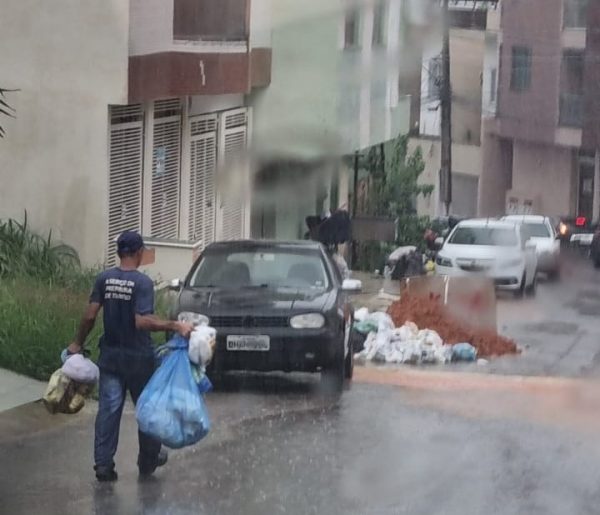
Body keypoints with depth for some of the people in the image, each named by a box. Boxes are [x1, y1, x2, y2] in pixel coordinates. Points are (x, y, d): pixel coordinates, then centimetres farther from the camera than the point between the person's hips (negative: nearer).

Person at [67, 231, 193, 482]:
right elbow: (143, 322, -25)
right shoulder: (142, 282, -16)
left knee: (108, 409, 5)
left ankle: (103, 463, 0)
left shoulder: (104, 279, -3)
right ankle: (148, 460, 25)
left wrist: (78, 343, 9)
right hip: (138, 357, -3)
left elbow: (90, 316, -3)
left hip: (110, 355, 3)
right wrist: (175, 326, -22)